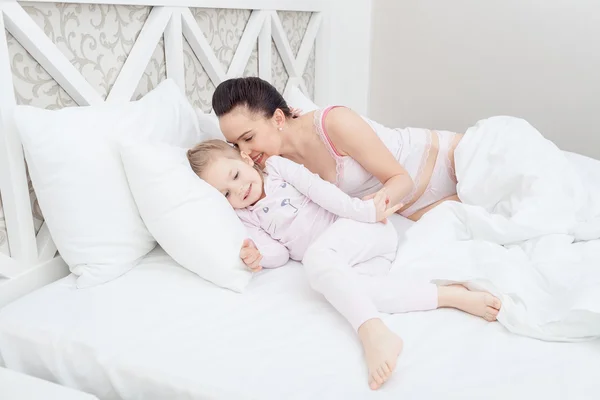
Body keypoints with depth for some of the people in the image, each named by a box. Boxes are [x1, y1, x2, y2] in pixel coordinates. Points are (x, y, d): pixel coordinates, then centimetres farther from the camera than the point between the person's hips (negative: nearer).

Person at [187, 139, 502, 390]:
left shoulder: (276, 166, 8)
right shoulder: (245, 218, 15)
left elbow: (320, 190, -4)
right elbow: (280, 254, 8)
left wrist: (366, 211, -12)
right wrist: (259, 255, -15)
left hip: (364, 230, -3)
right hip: (342, 263, 3)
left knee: (316, 257, -33)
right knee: (340, 288, -31)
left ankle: (373, 333, -50)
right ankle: (449, 296, -33)